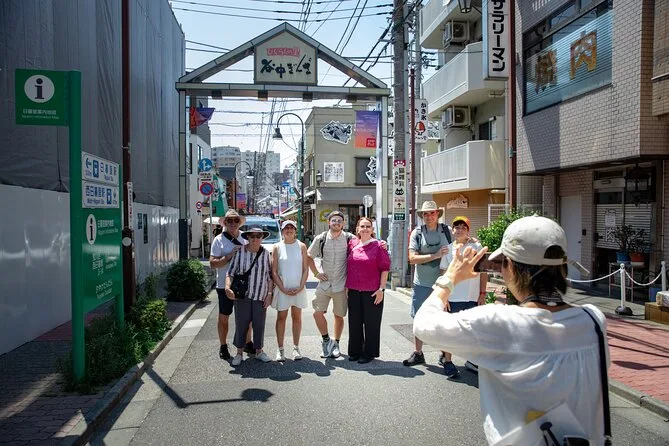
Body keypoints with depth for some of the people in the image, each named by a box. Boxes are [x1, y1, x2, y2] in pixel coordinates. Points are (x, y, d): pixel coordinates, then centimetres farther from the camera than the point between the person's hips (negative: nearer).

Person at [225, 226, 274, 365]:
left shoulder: (266, 253, 2)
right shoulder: (240, 252, -4)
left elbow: (270, 275, 6)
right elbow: (230, 272, -4)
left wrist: (269, 294, 2)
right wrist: (228, 287, -21)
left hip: (260, 296, 2)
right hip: (242, 295, -1)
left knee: (259, 324, 8)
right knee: (241, 324, 3)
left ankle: (259, 351, 24)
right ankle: (239, 353, 17)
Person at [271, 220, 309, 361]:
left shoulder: (301, 246, 2)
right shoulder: (277, 247, 0)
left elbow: (305, 270, 1)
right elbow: (274, 271, -2)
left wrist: (300, 287, -10)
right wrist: (283, 288, -10)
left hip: (298, 288, 1)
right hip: (282, 289, -1)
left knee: (297, 317, 8)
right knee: (281, 318, 5)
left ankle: (296, 348, 18)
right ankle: (280, 349, 13)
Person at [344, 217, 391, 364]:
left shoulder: (378, 246, -5)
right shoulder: (352, 244, 7)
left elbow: (385, 268, -6)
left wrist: (381, 289, -11)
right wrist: (347, 286, 11)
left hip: (372, 291, -4)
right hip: (353, 291, 4)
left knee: (371, 323, 5)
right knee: (354, 322, 12)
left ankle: (369, 353, 18)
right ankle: (355, 351, 26)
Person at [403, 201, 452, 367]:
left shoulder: (447, 231, 0)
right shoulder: (417, 233, -2)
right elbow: (412, 258, -12)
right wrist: (436, 255, -18)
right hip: (422, 284, 1)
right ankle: (418, 354, 25)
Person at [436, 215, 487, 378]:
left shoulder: (476, 246, 2)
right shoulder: (448, 249, 2)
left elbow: (483, 272, 5)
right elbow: (444, 274, 3)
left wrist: (482, 294, 0)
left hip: (473, 298, 1)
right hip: (453, 298, -1)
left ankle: (471, 360, 27)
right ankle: (447, 361, 17)